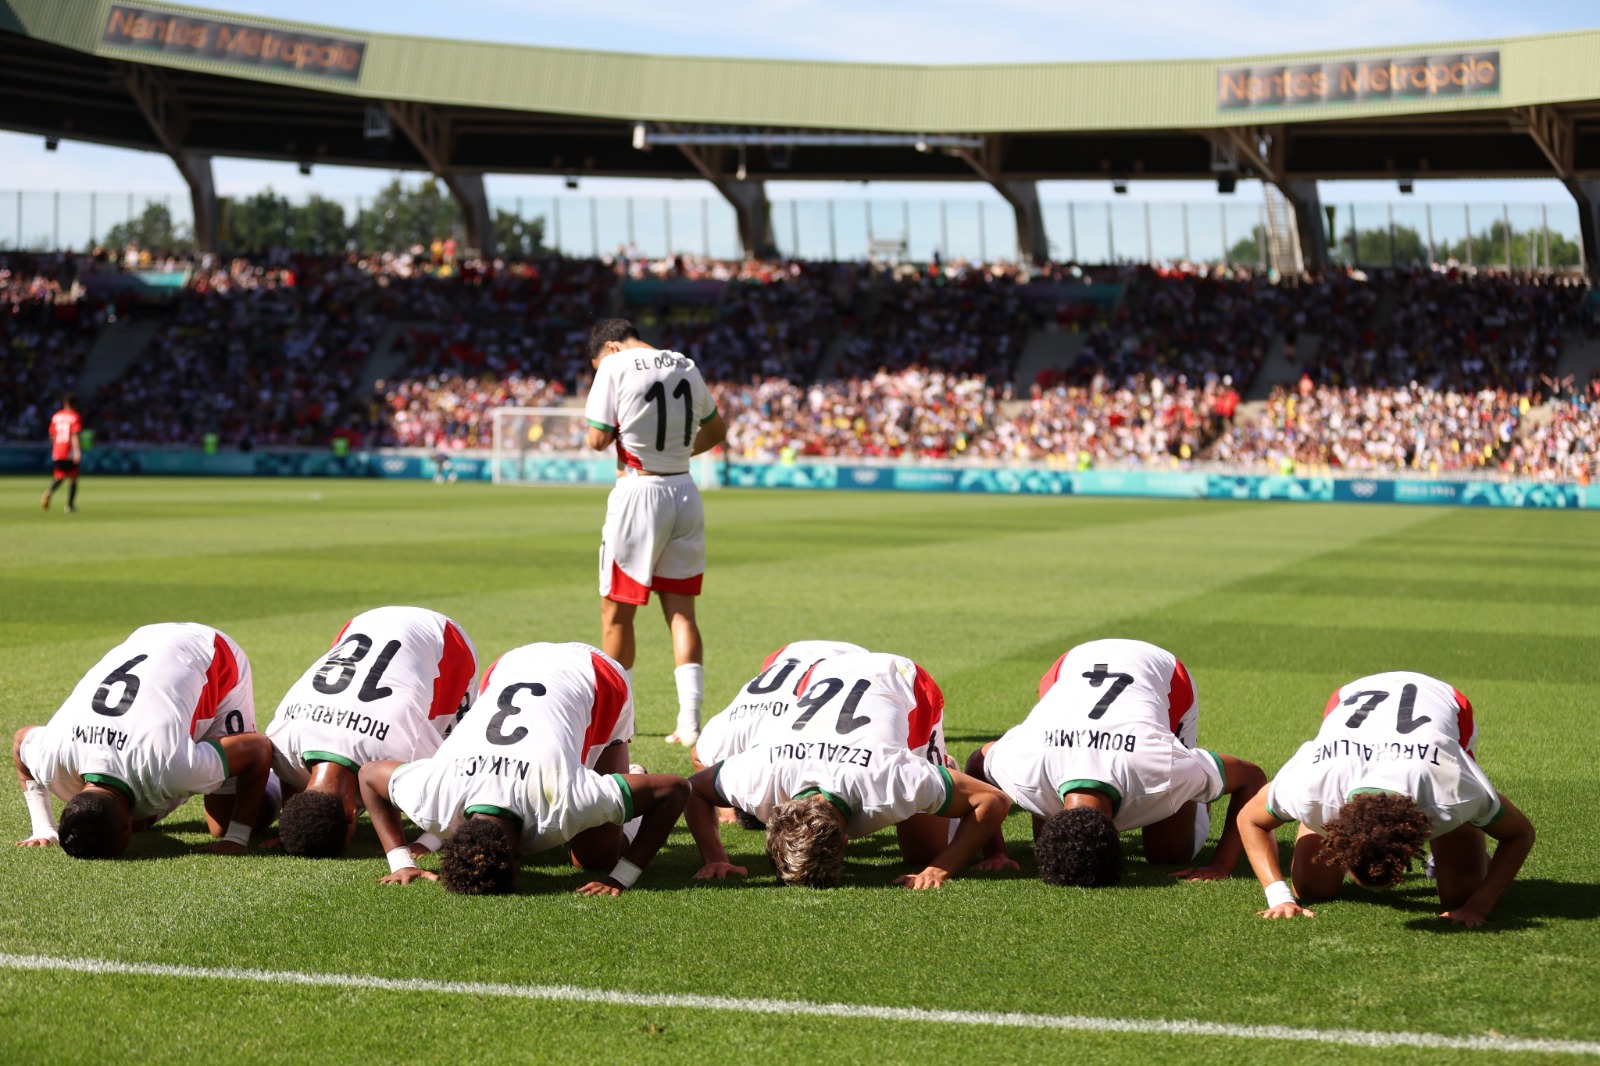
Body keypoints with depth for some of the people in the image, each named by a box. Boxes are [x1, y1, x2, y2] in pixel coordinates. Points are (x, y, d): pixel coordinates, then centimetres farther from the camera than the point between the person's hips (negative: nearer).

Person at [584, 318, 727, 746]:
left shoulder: (614, 366, -8)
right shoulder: (686, 366, 10)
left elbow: (598, 440, -8)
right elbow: (715, 431, 21)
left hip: (640, 492, -5)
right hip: (684, 492, 5)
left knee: (617, 612, 5)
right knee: (680, 609, 6)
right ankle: (690, 721, 0)